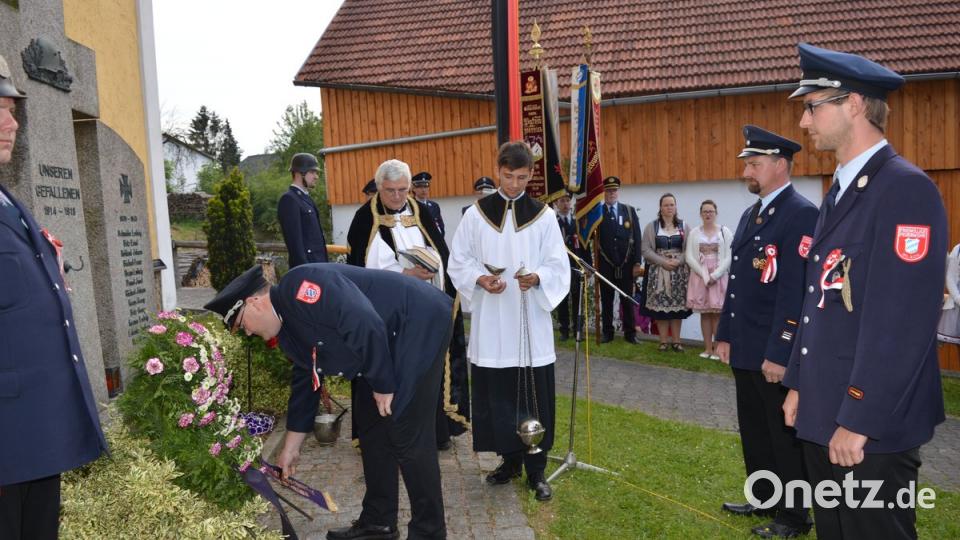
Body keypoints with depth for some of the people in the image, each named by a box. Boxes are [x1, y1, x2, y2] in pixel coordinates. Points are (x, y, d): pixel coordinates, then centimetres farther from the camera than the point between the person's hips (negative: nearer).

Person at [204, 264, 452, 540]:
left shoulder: (299, 288, -21)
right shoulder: (288, 328, 11)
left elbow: (365, 324, -29)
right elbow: (304, 382, 19)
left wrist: (382, 384, -18)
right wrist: (290, 449, 23)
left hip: (420, 325, -10)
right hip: (392, 342, 10)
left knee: (408, 435, -7)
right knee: (371, 423, 14)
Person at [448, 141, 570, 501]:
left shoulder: (543, 215, 3)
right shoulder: (476, 214, 4)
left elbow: (558, 266, 1)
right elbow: (459, 262, 6)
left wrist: (536, 278, -19)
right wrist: (481, 279, -14)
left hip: (531, 320, -1)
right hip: (490, 322, 1)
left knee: (534, 394, 2)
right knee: (496, 392, 6)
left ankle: (536, 469, 15)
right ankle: (510, 459, 25)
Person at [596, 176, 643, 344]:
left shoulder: (630, 210, 5)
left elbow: (636, 237, 2)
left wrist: (637, 262, -3)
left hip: (626, 264, 1)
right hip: (605, 265, -1)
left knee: (628, 300, 7)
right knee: (606, 300, 7)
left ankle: (630, 333, 15)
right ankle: (607, 332, 15)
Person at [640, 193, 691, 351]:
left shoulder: (683, 226, 8)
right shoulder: (651, 226, 4)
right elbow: (645, 249, -3)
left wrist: (678, 261, -14)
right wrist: (663, 261, -13)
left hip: (679, 272, 1)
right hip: (658, 271, -1)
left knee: (677, 306, 1)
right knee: (660, 306, -2)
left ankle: (676, 341, 9)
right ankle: (663, 341, 5)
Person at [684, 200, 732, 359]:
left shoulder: (725, 232, 2)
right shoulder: (694, 232, 6)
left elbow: (729, 258, -3)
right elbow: (689, 257, -1)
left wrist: (714, 275, -13)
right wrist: (705, 276, -10)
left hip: (719, 277, -1)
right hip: (700, 277, 2)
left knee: (717, 313, -3)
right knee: (704, 313, 4)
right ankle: (708, 348, 9)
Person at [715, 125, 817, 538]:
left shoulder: (801, 215, -15)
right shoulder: (750, 214, 13)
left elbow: (795, 292, -21)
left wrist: (779, 354, -22)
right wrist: (725, 334, 15)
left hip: (776, 354, -8)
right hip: (745, 350, 9)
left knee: (785, 437, 7)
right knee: (754, 433, 20)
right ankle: (764, 500, 37)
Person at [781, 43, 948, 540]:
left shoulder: (906, 188, -16)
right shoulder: (840, 190, 12)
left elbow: (902, 320, -22)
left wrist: (859, 420, -20)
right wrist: (800, 383, 15)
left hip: (873, 426, -8)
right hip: (824, 413, 9)